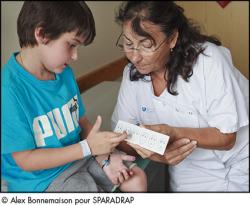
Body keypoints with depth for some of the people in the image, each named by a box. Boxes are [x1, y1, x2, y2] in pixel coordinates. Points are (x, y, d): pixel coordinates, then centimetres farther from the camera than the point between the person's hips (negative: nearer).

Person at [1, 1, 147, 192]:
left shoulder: (64, 72, -3)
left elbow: (83, 122, 5)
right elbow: (25, 160, -22)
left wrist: (104, 158, -11)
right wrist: (87, 147, -23)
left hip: (78, 154, 7)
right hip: (41, 178, -6)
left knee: (137, 179, 3)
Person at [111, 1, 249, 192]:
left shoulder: (209, 60, -26)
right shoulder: (132, 73, -11)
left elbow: (226, 138, -22)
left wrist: (174, 133, -37)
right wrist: (146, 148, -28)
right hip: (187, 171, 3)